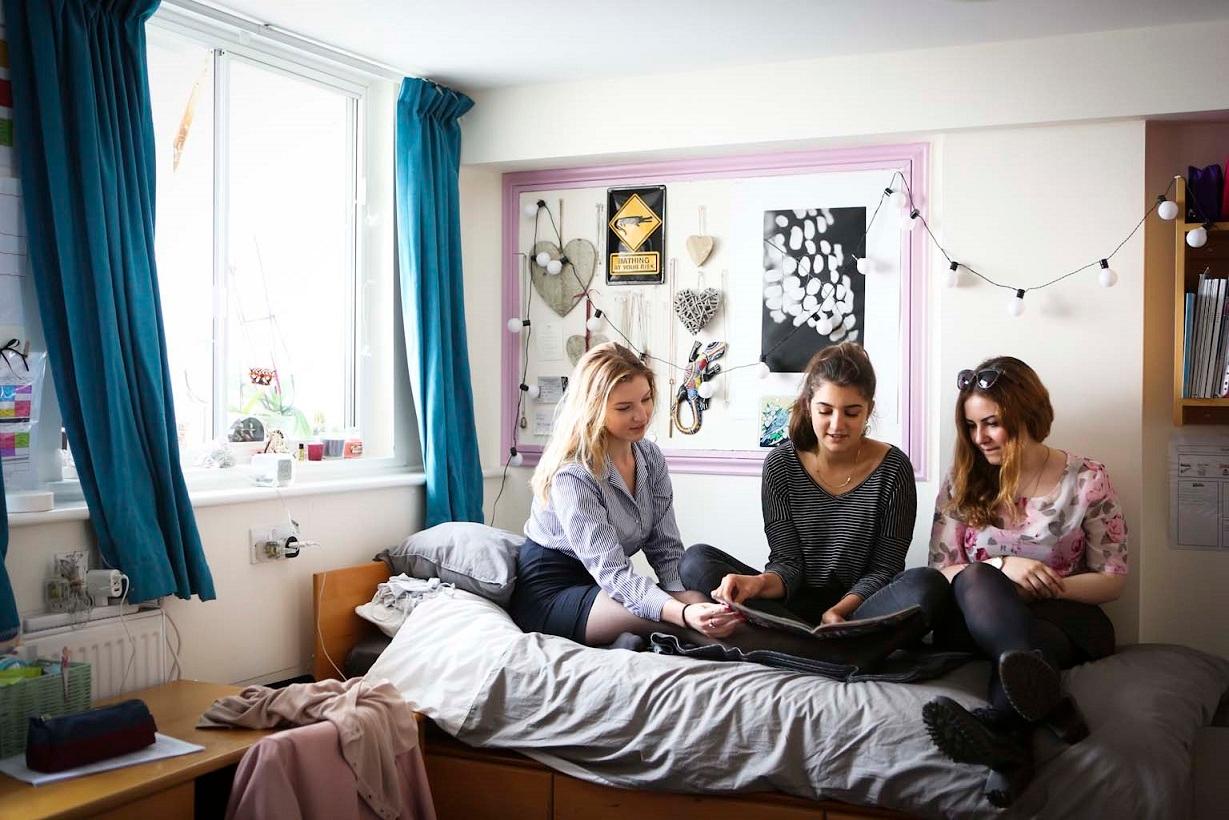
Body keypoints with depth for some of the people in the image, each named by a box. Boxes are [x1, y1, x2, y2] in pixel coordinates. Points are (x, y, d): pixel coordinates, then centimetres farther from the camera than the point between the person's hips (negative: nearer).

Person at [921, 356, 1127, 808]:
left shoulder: (1086, 480, 0)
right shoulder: (962, 482, 6)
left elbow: (1112, 580, 1)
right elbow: (940, 571, 2)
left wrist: (1045, 587, -17)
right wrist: (999, 568, -18)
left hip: (1067, 622, -2)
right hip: (974, 622, 2)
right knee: (975, 579, -35)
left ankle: (1000, 724, -65)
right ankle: (1047, 702, -59)